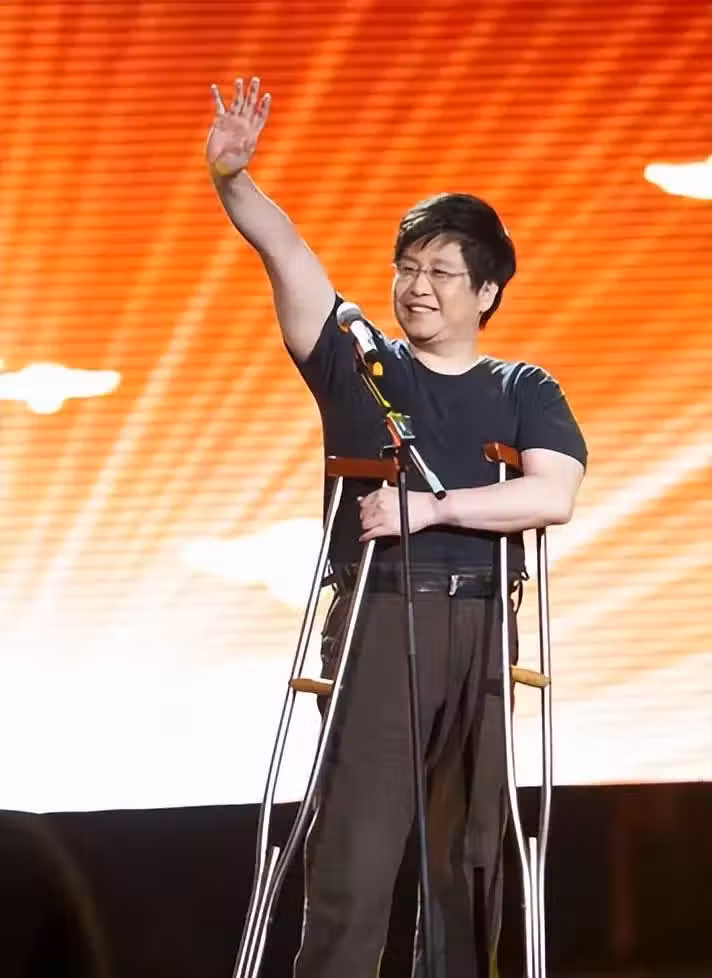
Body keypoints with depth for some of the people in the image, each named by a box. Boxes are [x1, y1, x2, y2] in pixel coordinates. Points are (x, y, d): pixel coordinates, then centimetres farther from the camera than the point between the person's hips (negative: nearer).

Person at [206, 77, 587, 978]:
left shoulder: (525, 391, 10)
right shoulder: (357, 365, 9)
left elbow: (553, 496, -7)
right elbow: (286, 254, -5)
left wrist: (431, 507, -15)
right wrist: (231, 178, -21)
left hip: (480, 629, 2)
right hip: (376, 621, -1)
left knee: (469, 848, 6)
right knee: (354, 851, -8)